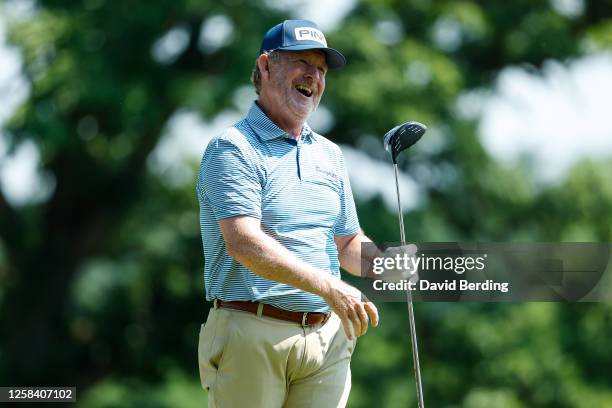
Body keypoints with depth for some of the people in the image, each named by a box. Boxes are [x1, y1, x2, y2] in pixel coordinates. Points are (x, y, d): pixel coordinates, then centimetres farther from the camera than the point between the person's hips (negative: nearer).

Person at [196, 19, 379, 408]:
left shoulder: (330, 154, 19)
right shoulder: (232, 148, -6)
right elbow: (244, 244, -20)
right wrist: (331, 288, -28)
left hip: (327, 342, 6)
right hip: (252, 337, -6)